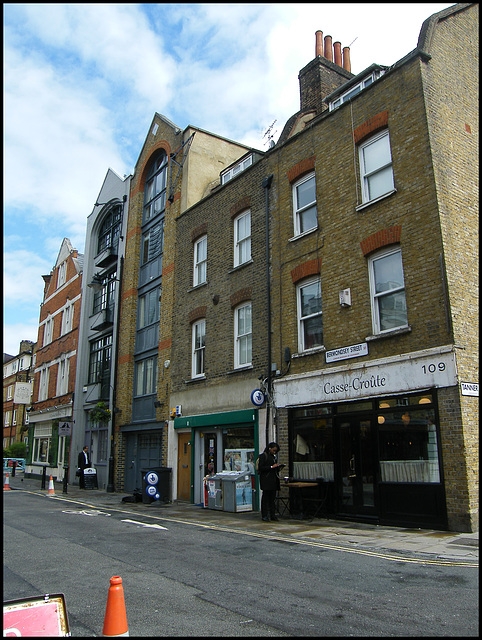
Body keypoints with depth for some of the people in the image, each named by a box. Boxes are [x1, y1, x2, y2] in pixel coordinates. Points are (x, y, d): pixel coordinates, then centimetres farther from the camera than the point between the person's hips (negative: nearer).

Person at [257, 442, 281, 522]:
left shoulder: (274, 456, 18)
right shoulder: (263, 456, -5)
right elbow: (260, 468, -12)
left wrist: (277, 466, 5)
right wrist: (272, 467, -14)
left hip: (273, 479, 7)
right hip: (266, 480, -7)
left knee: (273, 497, 7)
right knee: (266, 497, -4)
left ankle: (272, 515, 13)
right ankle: (264, 516, 1)